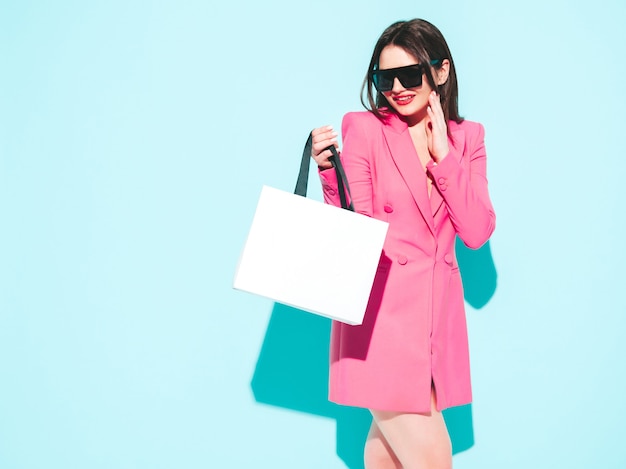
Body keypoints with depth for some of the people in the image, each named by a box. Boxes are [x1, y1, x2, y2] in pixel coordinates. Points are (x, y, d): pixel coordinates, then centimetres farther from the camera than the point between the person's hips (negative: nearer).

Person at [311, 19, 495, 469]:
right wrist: (331, 170, -21)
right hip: (381, 312, -4)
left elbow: (477, 232, -3)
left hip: (436, 313, 4)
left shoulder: (466, 138, 9)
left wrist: (443, 154, -7)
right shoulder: (364, 129, -3)